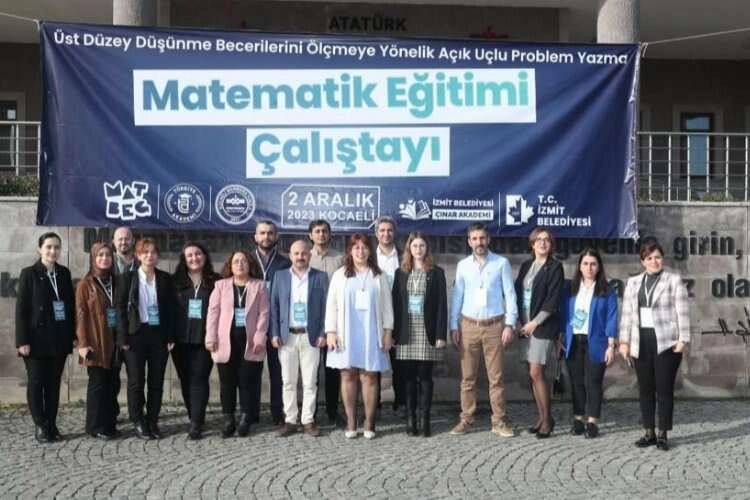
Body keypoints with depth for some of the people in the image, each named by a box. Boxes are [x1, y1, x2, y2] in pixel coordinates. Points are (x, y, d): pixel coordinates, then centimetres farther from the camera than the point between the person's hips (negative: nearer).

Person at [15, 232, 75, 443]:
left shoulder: (64, 273, 8)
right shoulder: (29, 273, -4)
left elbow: (70, 305, 9)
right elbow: (21, 309, -8)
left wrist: (71, 335, 4)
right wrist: (23, 340, -14)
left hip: (59, 339, 4)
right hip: (37, 339, -4)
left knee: (54, 384, 9)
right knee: (36, 383, 3)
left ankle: (52, 425, 16)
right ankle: (41, 426, 11)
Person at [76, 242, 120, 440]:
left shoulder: (116, 282, 11)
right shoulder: (85, 285, -2)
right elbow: (80, 316, -6)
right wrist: (83, 344, -12)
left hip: (114, 341, 4)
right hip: (96, 342, -4)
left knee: (112, 384, 7)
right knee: (97, 383, 0)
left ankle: (110, 424, 16)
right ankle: (96, 427, 8)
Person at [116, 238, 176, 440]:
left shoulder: (166, 279, 5)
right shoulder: (127, 278, 0)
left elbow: (171, 309, 6)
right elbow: (121, 309, -3)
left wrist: (171, 337, -1)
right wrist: (124, 338, -9)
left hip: (159, 334, 2)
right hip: (136, 334, -2)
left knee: (157, 380, 6)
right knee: (136, 380, 3)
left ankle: (152, 421, 17)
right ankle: (138, 422, 15)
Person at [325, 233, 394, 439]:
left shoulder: (379, 276, 6)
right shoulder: (340, 275, 6)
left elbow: (387, 306, 6)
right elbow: (331, 305, 3)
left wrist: (388, 331, 1)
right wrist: (330, 332, -4)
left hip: (371, 334, 0)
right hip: (346, 333, 1)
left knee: (369, 376, 0)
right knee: (348, 375, 3)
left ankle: (369, 422, 6)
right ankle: (350, 422, 10)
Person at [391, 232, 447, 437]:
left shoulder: (436, 273, 3)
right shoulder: (401, 273, 8)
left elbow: (442, 304, -1)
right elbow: (395, 303, 6)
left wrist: (441, 334, -8)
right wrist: (393, 333, -1)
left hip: (427, 332, -2)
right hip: (407, 332, 2)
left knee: (425, 376, 1)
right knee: (408, 377, 5)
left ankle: (425, 419, 7)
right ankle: (410, 419, 11)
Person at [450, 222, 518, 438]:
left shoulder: (501, 263, -1)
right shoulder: (463, 265, 6)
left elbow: (510, 294, -1)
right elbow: (457, 296, 7)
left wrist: (510, 324, -8)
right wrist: (454, 326, 2)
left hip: (494, 325, -2)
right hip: (468, 325, 2)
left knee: (496, 377, 3)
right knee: (467, 376, 6)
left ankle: (499, 421, 9)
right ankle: (466, 419, 13)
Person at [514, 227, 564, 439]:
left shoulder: (555, 267, -3)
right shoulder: (526, 266, 14)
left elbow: (553, 300, -10)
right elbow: (517, 293, 12)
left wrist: (535, 322, -12)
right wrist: (520, 321, 1)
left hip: (544, 326, -6)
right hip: (525, 326, 6)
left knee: (536, 373, -10)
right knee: (532, 374, 7)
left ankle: (547, 419, 1)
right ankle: (541, 417, 17)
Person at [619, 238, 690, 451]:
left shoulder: (674, 280, 2)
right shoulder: (633, 282, 12)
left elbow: (682, 312, -3)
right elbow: (627, 313, 10)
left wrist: (683, 339, -11)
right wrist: (624, 341, 3)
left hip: (666, 342, -4)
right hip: (641, 343, 4)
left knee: (664, 389, 0)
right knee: (645, 389, 8)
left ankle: (663, 435, 9)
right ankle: (649, 433, 17)